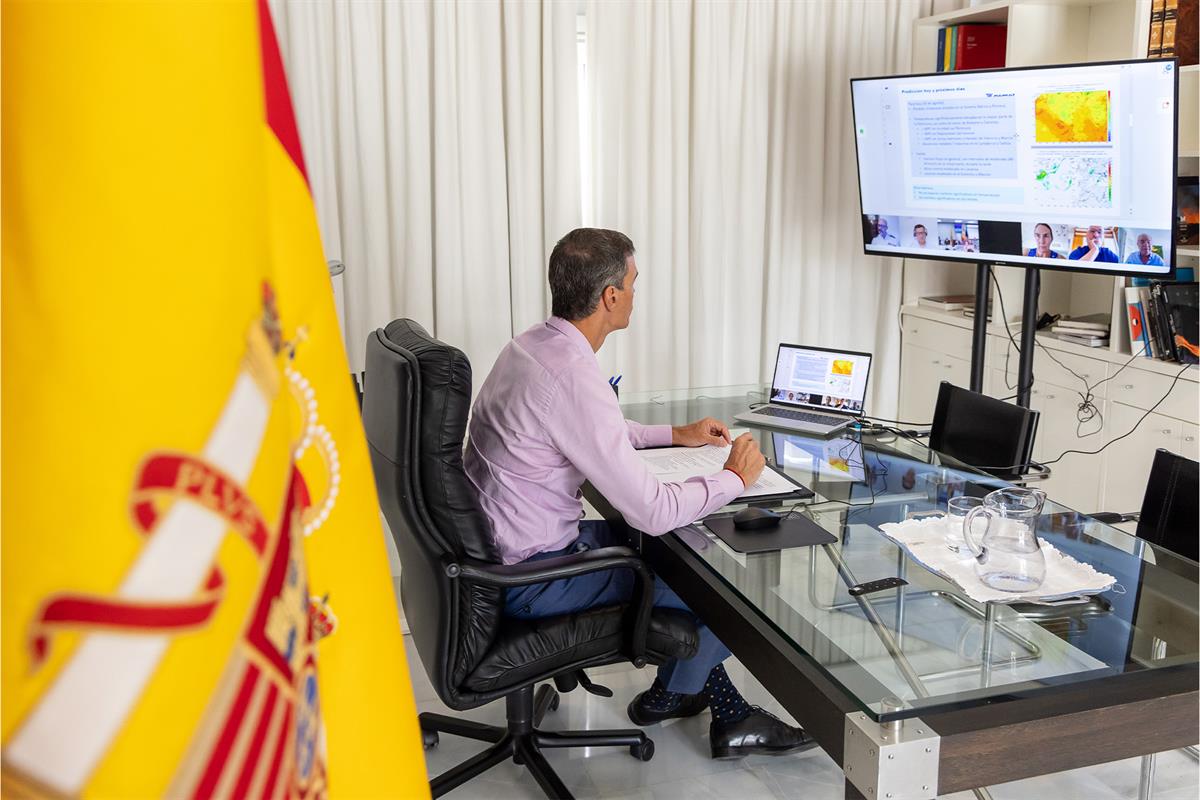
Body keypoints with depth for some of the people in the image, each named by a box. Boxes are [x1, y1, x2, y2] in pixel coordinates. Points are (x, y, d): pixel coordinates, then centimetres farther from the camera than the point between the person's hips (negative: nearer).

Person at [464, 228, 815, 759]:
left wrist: (676, 434, 18)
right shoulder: (573, 378, -30)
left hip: (498, 550, 10)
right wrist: (735, 478, -10)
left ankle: (726, 711, 24)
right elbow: (653, 511, -27)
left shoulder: (531, 346, 2)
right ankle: (670, 695, 30)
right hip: (532, 581, -9)